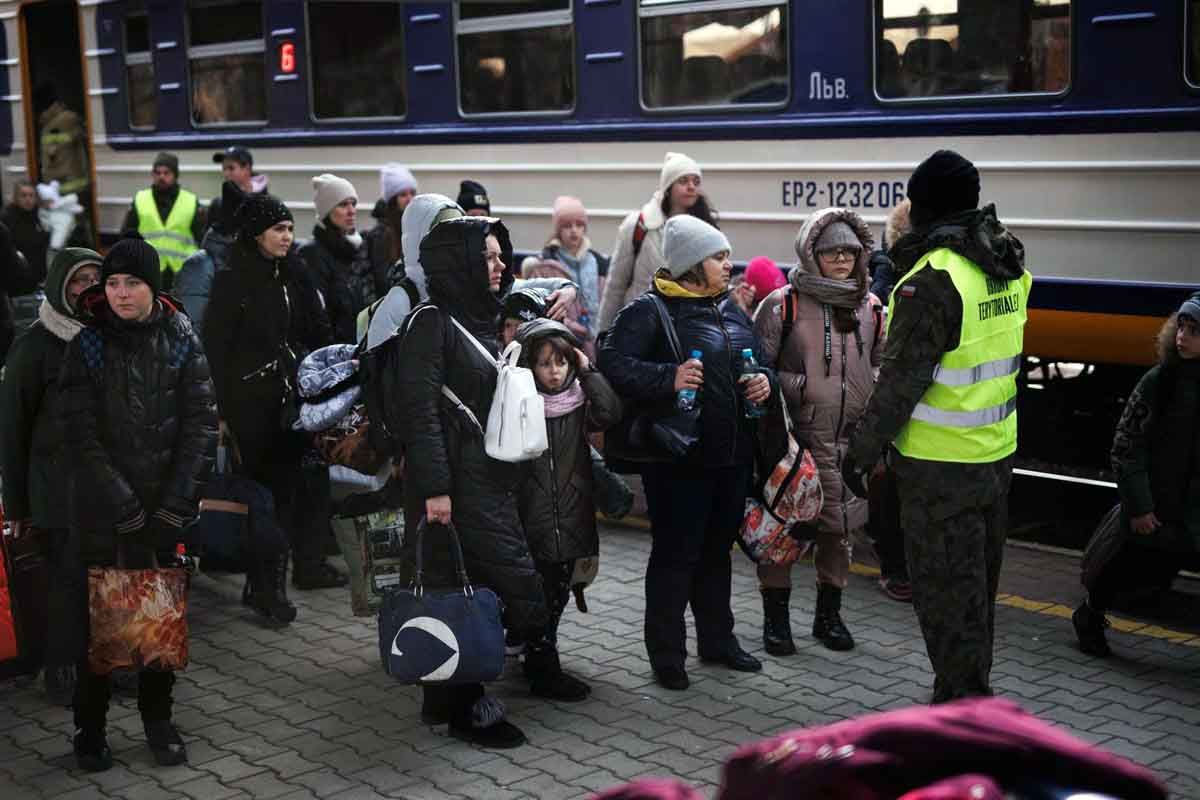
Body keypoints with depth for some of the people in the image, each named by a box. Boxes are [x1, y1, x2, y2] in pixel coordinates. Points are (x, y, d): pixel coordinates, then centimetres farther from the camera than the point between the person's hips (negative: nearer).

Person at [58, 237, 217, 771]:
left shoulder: (181, 341, 1)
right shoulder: (87, 347, -2)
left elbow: (201, 424, -2)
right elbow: (83, 437, -7)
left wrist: (176, 503, -9)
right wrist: (126, 510, -13)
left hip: (165, 508, 1)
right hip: (100, 511, -1)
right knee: (97, 618, 3)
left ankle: (158, 717, 23)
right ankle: (90, 727, 17)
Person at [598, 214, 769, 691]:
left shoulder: (730, 308, 13)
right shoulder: (651, 310, -11)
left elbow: (758, 359, 24)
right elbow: (612, 361, -21)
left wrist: (763, 382, 2)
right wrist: (668, 379, -31)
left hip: (732, 455, 8)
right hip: (677, 458, -7)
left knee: (717, 548, 18)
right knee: (675, 553, 0)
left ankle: (717, 638, 32)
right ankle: (666, 654, 12)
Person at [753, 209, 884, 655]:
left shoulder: (870, 309, 9)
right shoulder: (783, 304, -5)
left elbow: (881, 369, 20)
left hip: (850, 441, 4)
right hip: (795, 440, -4)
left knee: (843, 527, 10)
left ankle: (828, 614, 28)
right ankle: (775, 616, 18)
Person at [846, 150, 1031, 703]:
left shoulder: (932, 279, -20)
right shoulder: (1008, 268, 5)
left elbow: (902, 379, -20)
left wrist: (862, 451, -13)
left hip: (941, 467, -8)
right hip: (997, 455, 8)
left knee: (945, 588, 2)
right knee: (978, 582, 19)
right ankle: (968, 687, 33)